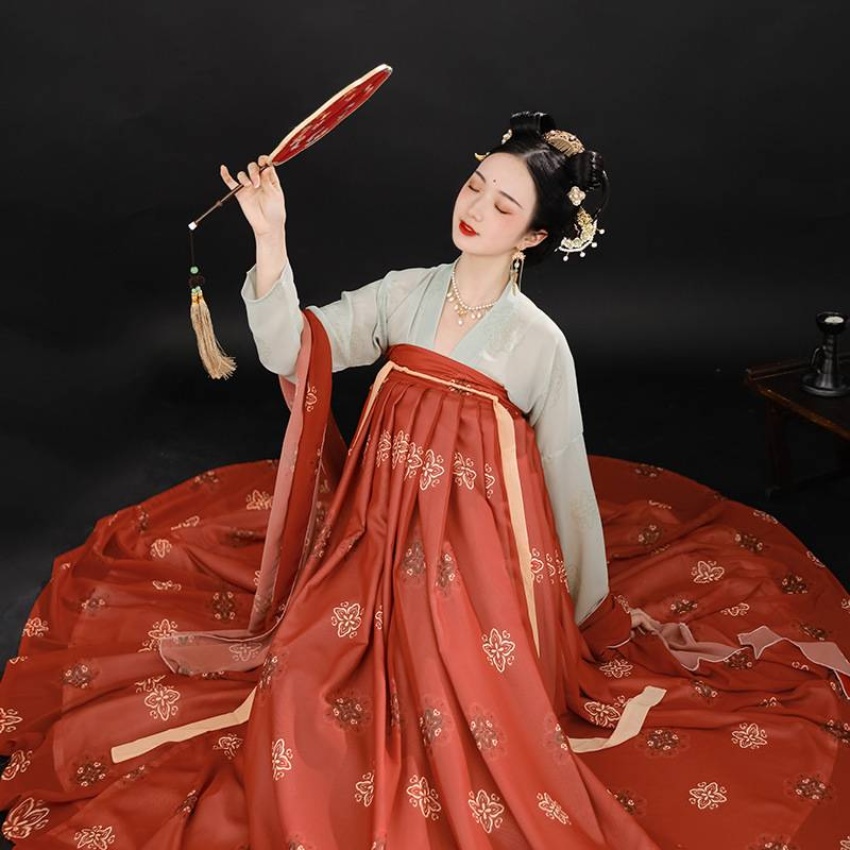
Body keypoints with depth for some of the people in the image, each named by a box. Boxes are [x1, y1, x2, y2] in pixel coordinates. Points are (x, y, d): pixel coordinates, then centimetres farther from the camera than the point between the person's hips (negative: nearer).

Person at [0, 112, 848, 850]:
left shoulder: (539, 343, -11)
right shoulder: (402, 294, 0)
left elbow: (567, 477, -4)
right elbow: (289, 352, -7)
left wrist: (587, 610, 4)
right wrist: (269, 237, -18)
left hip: (474, 552, -3)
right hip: (378, 534, 4)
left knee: (463, 722, -10)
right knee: (303, 682, -6)